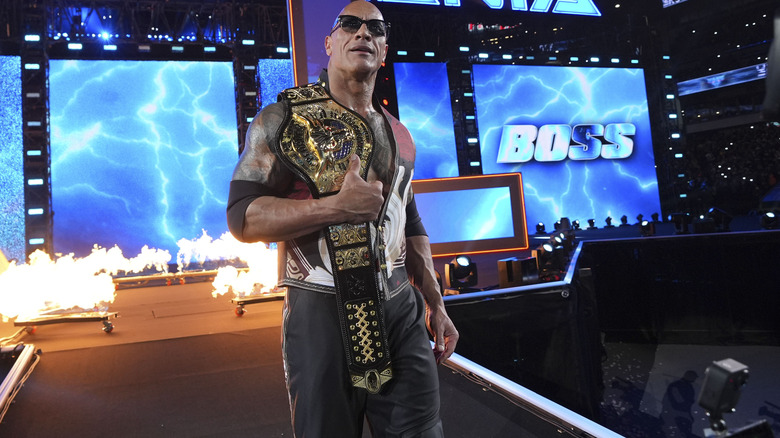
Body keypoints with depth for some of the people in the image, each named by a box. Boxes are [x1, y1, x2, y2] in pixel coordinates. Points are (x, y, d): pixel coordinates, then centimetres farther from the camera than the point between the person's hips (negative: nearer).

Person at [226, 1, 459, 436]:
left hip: (402, 310, 5)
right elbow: (243, 218, -9)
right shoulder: (283, 120, -2)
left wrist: (436, 305, 17)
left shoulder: (398, 134, 14)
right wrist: (337, 206, -20)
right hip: (321, 313, -4)